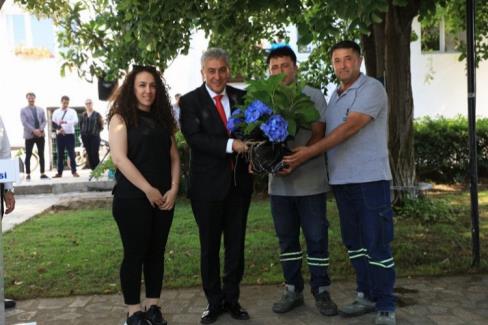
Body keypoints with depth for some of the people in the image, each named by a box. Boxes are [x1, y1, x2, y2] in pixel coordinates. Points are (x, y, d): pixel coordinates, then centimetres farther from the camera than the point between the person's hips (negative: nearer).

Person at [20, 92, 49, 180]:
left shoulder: (41, 110, 14)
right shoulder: (23, 110, 3)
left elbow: (44, 121, 7)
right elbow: (24, 123, -9)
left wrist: (40, 130, -12)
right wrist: (33, 131, -20)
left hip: (40, 135, 3)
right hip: (29, 135, -3)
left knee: (41, 155, 5)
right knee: (28, 155, -1)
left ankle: (42, 174, 9)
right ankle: (28, 174, 3)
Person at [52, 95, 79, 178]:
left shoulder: (72, 111, 1)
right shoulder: (56, 112, 9)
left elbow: (76, 121, -15)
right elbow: (53, 124, 6)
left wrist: (66, 122, -30)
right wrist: (59, 128, -13)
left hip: (70, 135, -2)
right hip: (59, 135, 2)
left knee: (71, 154, -3)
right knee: (60, 154, 6)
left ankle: (74, 171, 3)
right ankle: (59, 172, 10)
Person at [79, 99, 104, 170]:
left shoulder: (97, 114, 0)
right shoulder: (83, 115, 13)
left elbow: (101, 125, 0)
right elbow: (80, 124, 20)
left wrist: (96, 131, -3)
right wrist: (82, 132, 9)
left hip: (94, 136, -4)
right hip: (85, 137, 4)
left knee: (95, 154, -11)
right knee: (89, 154, 4)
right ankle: (93, 170, 10)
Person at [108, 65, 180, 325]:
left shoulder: (162, 119, 14)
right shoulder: (121, 117, -3)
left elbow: (174, 157, 11)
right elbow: (119, 159, -14)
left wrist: (173, 189, -4)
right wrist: (149, 190, -15)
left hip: (164, 198, 5)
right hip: (132, 198, -5)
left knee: (157, 252, 10)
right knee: (135, 254, 2)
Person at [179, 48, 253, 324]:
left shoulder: (242, 97, 5)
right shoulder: (190, 101, -4)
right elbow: (194, 138, -17)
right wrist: (231, 145, -27)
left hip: (239, 182, 3)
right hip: (208, 184, -3)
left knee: (236, 244, 12)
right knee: (209, 246, 10)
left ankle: (232, 298, 28)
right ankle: (214, 301, 25)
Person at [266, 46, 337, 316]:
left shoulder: (313, 96, -2)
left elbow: (318, 135, -9)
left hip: (310, 182, -3)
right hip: (279, 183, 3)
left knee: (317, 238, 3)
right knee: (287, 239, 12)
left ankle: (321, 292, 17)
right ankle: (292, 290, 24)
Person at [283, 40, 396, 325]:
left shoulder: (372, 88, -8)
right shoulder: (334, 97, 16)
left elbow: (349, 128, -18)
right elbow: (324, 135, 16)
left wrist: (309, 152, -19)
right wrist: (300, 157, 2)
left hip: (370, 178, -7)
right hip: (341, 179, 7)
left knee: (377, 244, -3)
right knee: (354, 242, 13)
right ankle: (367, 296, 26)